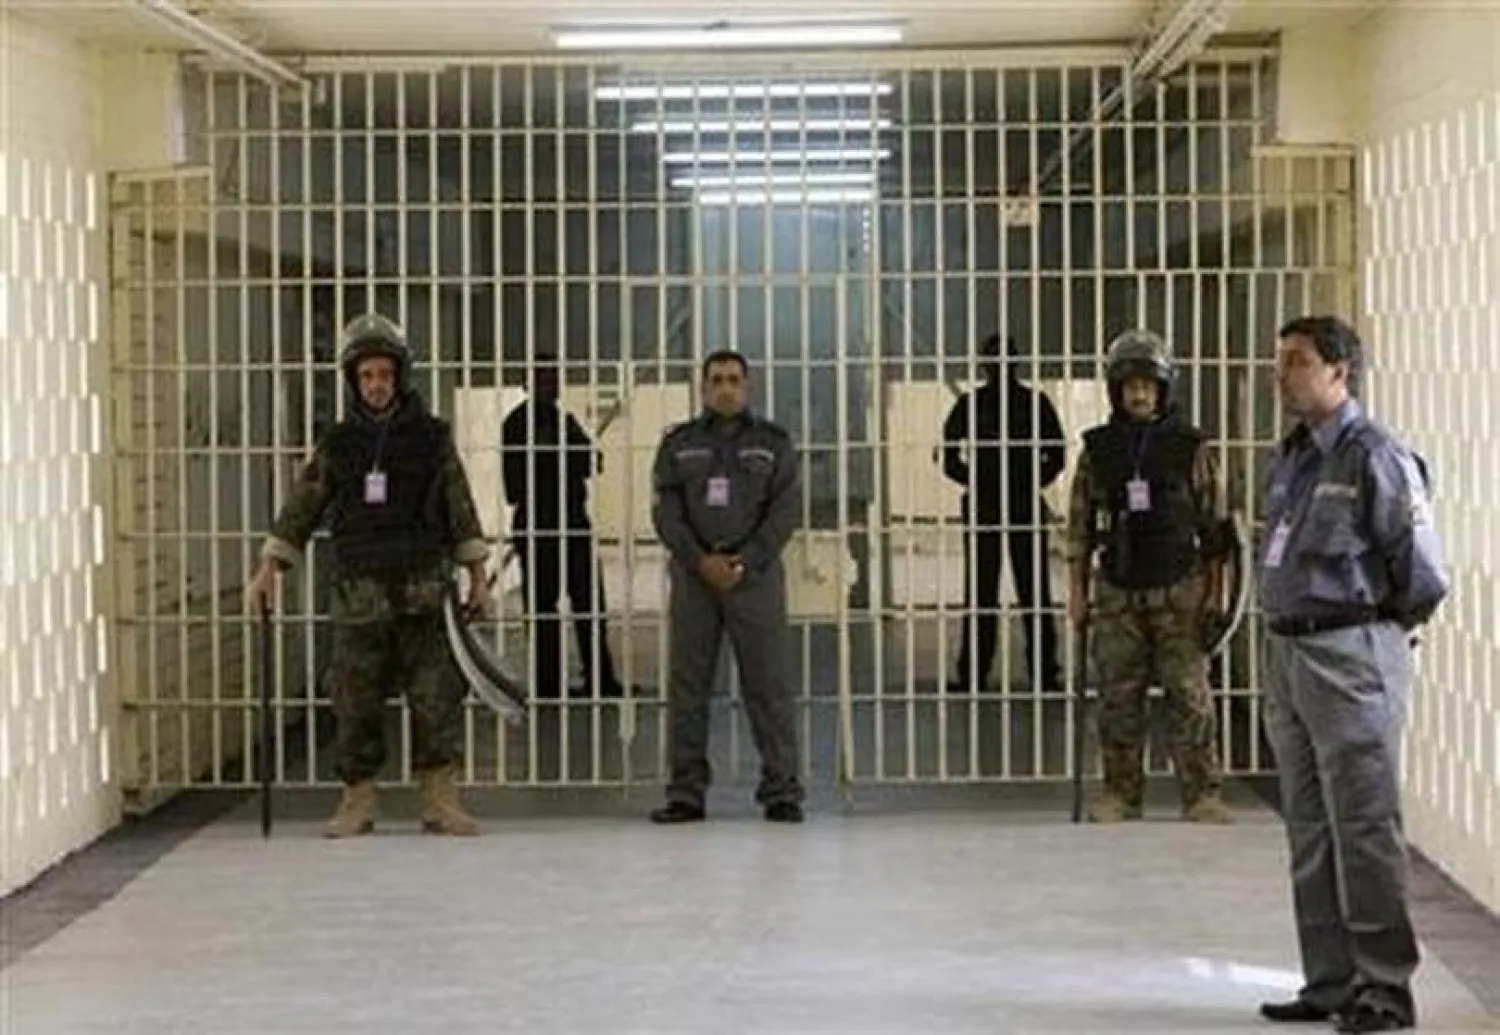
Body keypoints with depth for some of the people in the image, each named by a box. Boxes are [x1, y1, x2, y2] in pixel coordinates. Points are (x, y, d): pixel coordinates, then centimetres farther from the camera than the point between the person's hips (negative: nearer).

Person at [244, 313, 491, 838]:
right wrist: (268, 570, 0)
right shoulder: (337, 445, 7)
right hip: (358, 593, 1)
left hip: (423, 591, -1)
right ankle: (357, 804, 12)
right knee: (356, 703, 2)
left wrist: (477, 576, 5)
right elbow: (300, 509, 8)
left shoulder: (431, 437, 6)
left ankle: (440, 803, 3)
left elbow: (461, 511, 8)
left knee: (437, 697, -4)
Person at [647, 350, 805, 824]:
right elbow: (666, 511, 2)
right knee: (687, 684, 1)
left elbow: (785, 510, 0)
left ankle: (781, 790, 0)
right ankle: (686, 792, 6)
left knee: (768, 684, -3)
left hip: (754, 572, -1)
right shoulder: (678, 443, 9)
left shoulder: (773, 442, 7)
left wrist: (744, 562, -12)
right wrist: (701, 561, -11)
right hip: (693, 573, 1)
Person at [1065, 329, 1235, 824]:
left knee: (1190, 698, -3)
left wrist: (1215, 591, -2)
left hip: (1179, 591, -2)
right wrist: (1077, 591, 5)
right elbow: (1080, 526, 9)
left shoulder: (1190, 448, 1)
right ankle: (1121, 794, 13)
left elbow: (1213, 523, 2)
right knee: (1118, 700, 4)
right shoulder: (1097, 450, 6)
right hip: (1117, 593, 2)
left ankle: (1202, 796, 2)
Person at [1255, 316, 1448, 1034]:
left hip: (1350, 658, -9)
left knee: (1364, 829, -5)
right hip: (1285, 653, 9)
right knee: (1310, 832, 13)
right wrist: (1287, 631, 14)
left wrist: (1376, 630, 2)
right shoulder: (1288, 460, 13)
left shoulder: (1375, 458, -13)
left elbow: (1424, 575, -11)